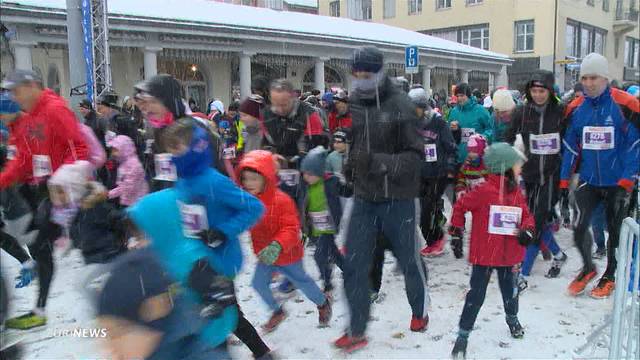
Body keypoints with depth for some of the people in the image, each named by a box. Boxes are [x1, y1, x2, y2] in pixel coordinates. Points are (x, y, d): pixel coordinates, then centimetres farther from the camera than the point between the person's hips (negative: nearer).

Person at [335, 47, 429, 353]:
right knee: (354, 265, 4)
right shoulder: (350, 105, 1)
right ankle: (356, 332, 20)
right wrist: (347, 168, 1)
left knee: (409, 260, 14)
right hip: (363, 197, 4)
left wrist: (380, 162, -26)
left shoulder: (400, 105, -12)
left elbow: (415, 154, -13)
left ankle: (419, 312, 42)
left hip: (397, 198, -4)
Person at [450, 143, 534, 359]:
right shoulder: (484, 191, -16)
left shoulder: (517, 195, 4)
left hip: (508, 255, 6)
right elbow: (459, 207, -9)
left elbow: (527, 215, 14)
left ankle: (512, 319, 51)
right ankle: (463, 334, 10)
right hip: (484, 254, -6)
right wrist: (456, 234, -6)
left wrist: (527, 230, -8)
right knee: (476, 295, -2)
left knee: (510, 290, 21)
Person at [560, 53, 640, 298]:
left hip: (617, 183, -2)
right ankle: (588, 267, 26)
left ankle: (610, 276, 32)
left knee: (615, 230, 12)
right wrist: (564, 181, 3)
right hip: (589, 181, 3)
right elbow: (570, 147, 6)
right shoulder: (576, 108, 0)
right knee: (579, 228, -3)